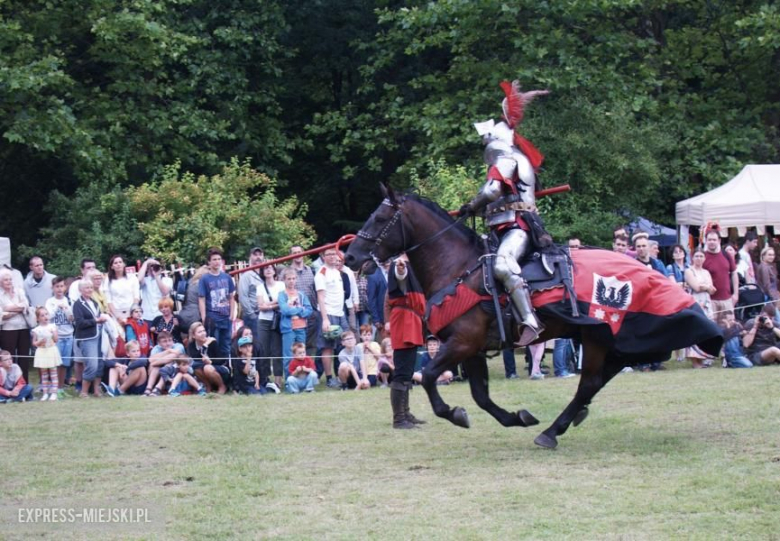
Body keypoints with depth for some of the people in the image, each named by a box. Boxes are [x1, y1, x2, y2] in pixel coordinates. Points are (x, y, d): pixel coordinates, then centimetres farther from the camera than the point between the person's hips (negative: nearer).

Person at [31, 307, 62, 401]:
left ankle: (54, 392, 2)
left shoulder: (52, 326, -1)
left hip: (52, 351, -1)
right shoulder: (36, 330, 0)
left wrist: (53, 333, -20)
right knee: (44, 374, 6)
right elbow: (34, 343, 4)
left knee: (53, 373, 1)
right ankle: (45, 393, 11)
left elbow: (56, 340, -3)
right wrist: (40, 342, -14)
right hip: (42, 352, 1)